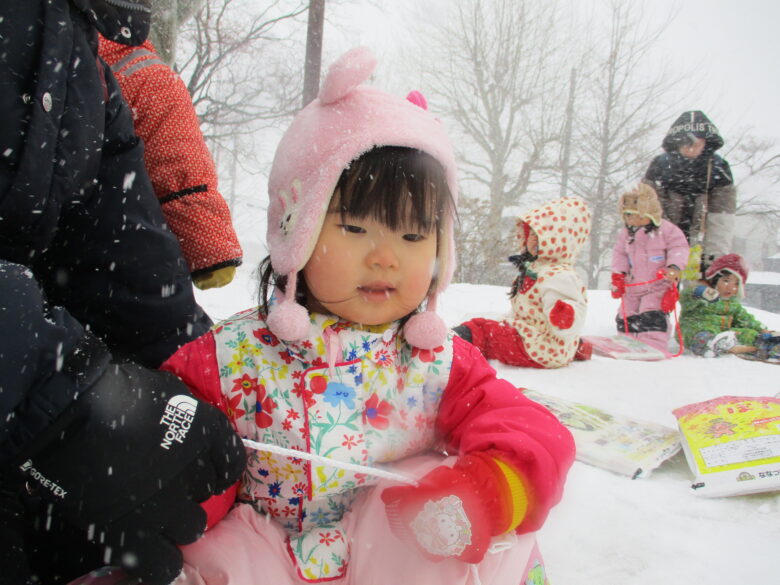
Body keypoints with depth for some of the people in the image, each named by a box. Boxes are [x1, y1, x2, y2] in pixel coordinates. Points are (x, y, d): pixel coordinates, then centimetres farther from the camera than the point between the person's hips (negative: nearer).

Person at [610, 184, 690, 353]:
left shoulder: (666, 229, -7)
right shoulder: (625, 233, 7)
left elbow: (679, 248, -6)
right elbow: (619, 253, 12)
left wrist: (673, 267, -20)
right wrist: (618, 274, 0)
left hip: (658, 284, -5)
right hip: (632, 286, 6)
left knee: (652, 317, -17)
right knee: (627, 317, 9)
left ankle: (653, 348, -16)